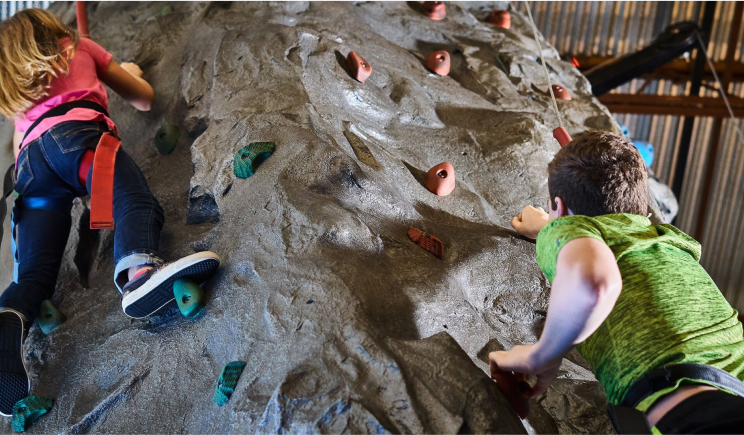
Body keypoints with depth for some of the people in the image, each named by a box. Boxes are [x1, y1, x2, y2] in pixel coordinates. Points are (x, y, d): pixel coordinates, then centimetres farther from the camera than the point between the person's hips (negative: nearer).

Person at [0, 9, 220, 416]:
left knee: (33, 273, -8)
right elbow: (144, 99, 32)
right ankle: (139, 267, -61)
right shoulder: (77, 46, 29)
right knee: (137, 202, -27)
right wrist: (130, 71, 52)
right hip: (75, 131, -4)